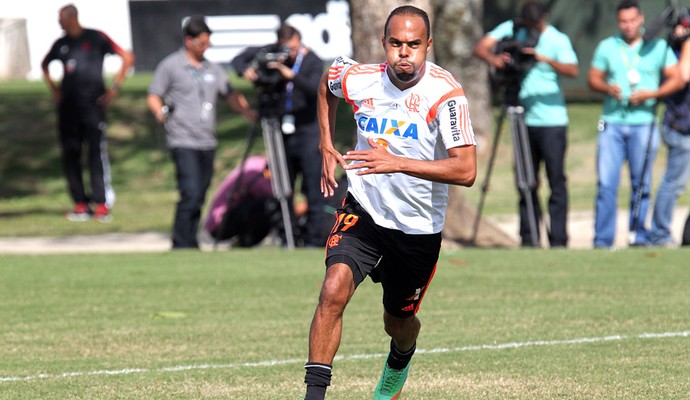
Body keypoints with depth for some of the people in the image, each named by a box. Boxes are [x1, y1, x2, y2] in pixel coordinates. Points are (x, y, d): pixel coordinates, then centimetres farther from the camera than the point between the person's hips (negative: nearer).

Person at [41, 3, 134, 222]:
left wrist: (115, 87, -6)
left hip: (93, 104, -5)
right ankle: (81, 204, 8)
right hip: (68, 106, 5)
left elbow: (127, 57, -2)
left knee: (97, 152, -9)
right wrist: (53, 88, 17)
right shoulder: (61, 44, 12)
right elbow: (45, 65, 32)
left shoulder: (96, 38, -2)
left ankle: (102, 204, -8)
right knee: (70, 155, 3)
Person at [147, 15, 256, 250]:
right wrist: (160, 112, -20)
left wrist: (245, 110, -1)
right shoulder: (170, 66, 0)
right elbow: (153, 97, 1)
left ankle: (191, 243, 14)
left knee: (199, 197, 7)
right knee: (191, 193, -16)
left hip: (207, 142, 6)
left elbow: (229, 94, 18)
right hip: (183, 142, -6)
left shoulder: (212, 69, 16)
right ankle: (181, 245, -11)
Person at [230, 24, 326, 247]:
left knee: (312, 187, -7)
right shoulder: (270, 54, 3)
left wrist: (290, 74, -33)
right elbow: (238, 61, 8)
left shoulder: (312, 61, -7)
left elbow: (315, 88, -23)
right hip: (281, 132, 4)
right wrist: (246, 70, -13)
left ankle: (314, 238, -5)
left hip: (306, 130, -4)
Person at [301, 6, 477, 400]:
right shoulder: (358, 79, -10)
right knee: (334, 290, -25)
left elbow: (466, 170, -29)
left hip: (419, 228, -1)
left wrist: (397, 163, -37)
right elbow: (326, 84, 18)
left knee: (398, 322, 17)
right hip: (363, 211, 1)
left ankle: (401, 357, 54)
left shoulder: (445, 92, -21)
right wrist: (327, 148, 10)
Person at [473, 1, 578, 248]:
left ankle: (558, 241, -7)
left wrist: (546, 59, -34)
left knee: (556, 180, -7)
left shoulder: (558, 40, -6)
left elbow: (573, 70, -20)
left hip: (552, 120, -4)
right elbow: (480, 48, -5)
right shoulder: (511, 29, 3)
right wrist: (493, 59, -26)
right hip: (524, 120, 4)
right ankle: (528, 240, 13)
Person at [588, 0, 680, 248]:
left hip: (643, 123, -1)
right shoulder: (606, 47, 11)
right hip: (612, 123, 1)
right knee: (606, 182, -6)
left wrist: (651, 94, -12)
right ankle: (602, 240, -5)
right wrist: (607, 88, -9)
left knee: (641, 183, 2)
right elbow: (593, 79, 13)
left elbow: (675, 79, 3)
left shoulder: (658, 48, 6)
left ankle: (639, 236, 9)